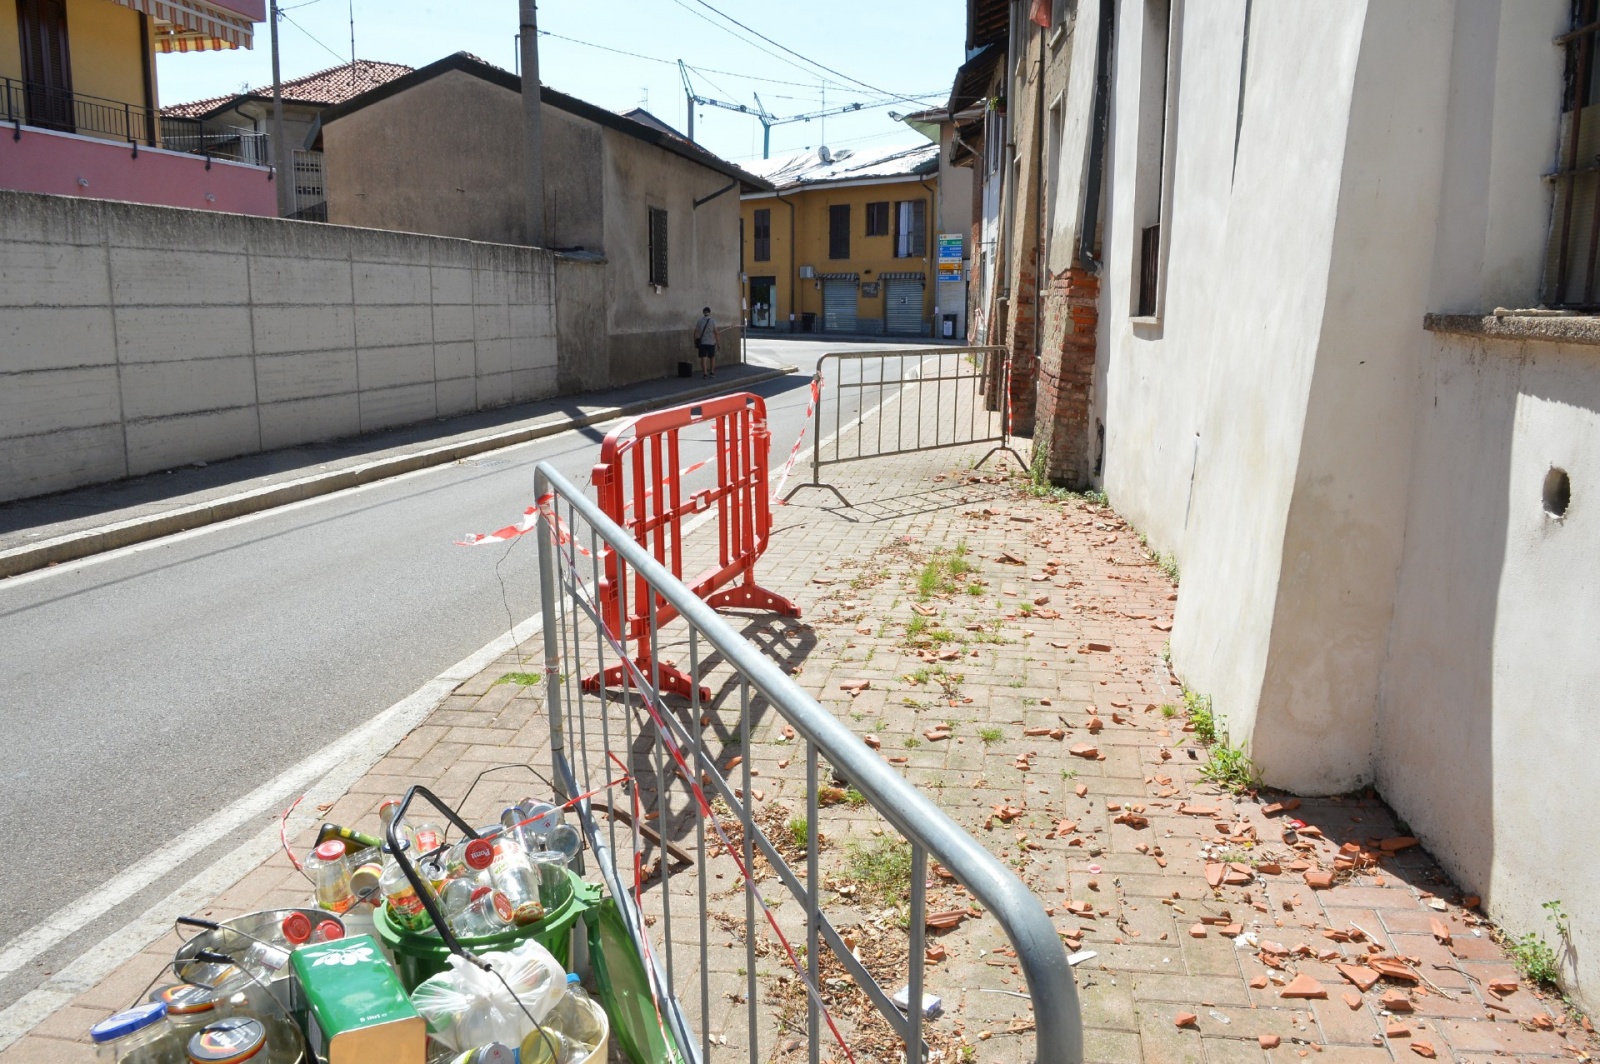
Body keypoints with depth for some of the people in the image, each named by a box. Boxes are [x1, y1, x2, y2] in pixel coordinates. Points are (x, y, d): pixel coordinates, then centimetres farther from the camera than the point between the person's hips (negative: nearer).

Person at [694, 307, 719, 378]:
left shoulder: (699, 322, -1)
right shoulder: (712, 322, -5)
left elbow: (696, 333, -2)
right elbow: (716, 332, -6)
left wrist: (695, 342, 6)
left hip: (702, 342, 0)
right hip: (711, 342, 0)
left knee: (703, 358, 0)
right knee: (712, 357, 14)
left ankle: (705, 373, -6)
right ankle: (712, 372, 13)